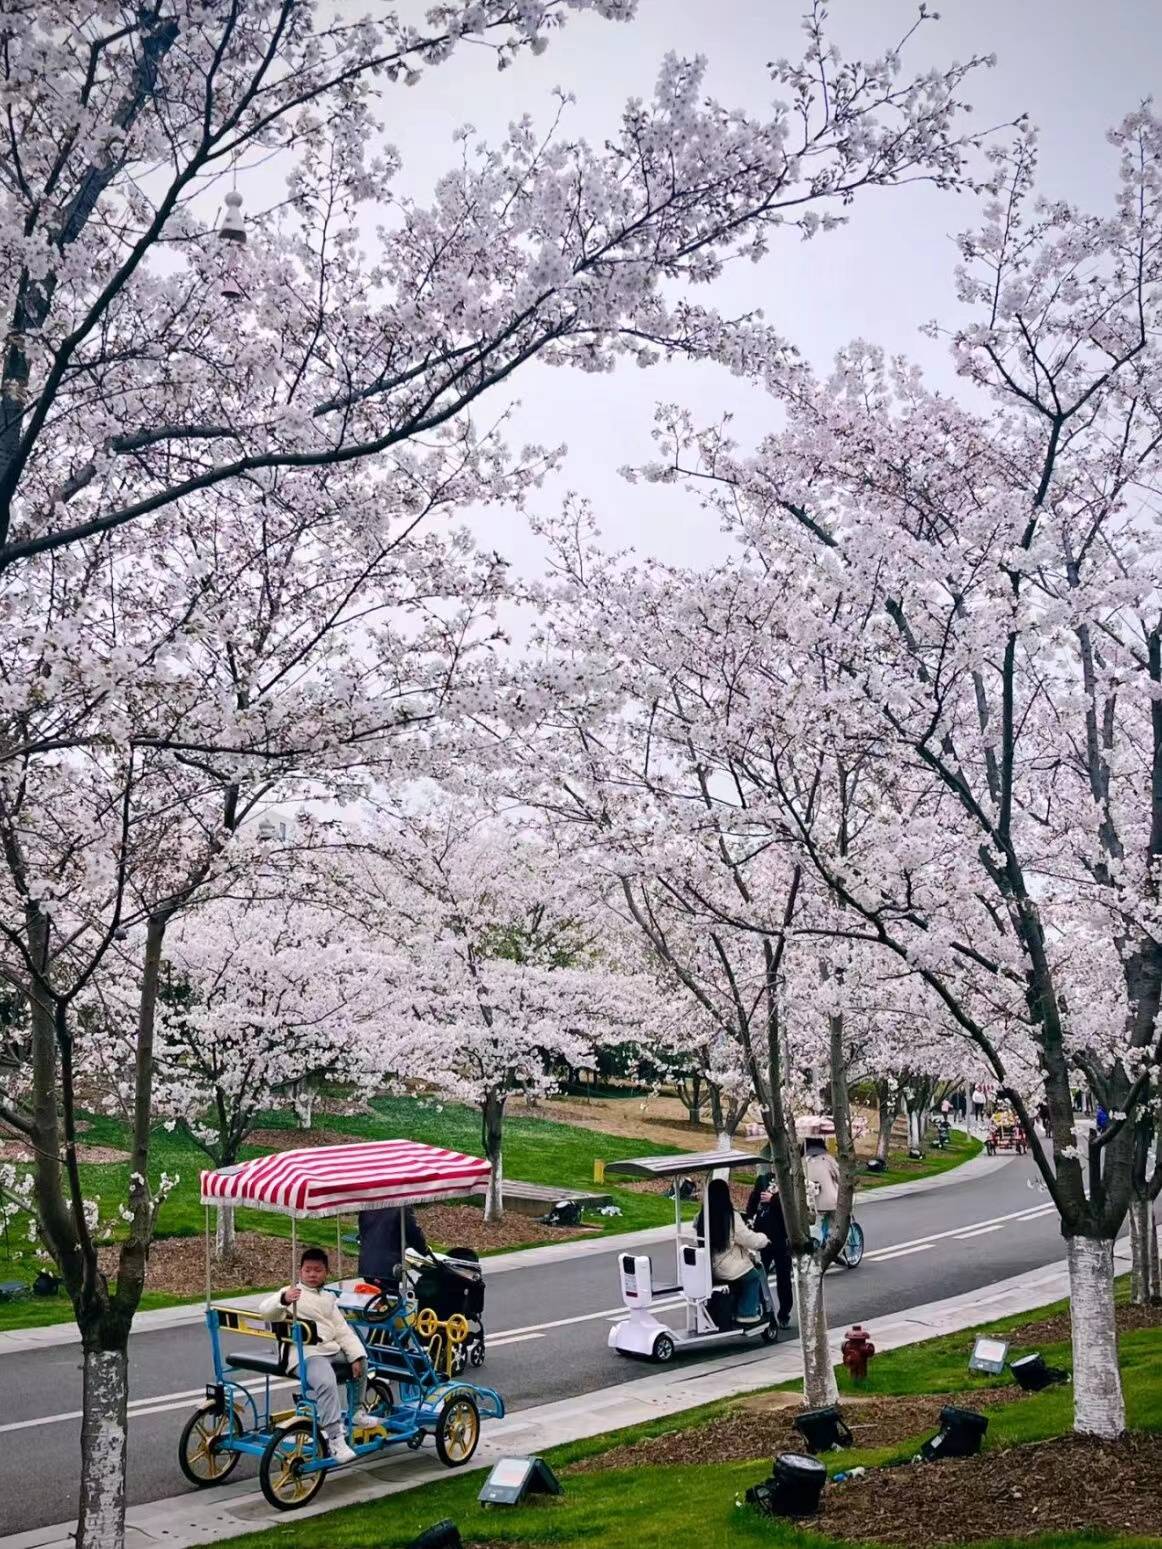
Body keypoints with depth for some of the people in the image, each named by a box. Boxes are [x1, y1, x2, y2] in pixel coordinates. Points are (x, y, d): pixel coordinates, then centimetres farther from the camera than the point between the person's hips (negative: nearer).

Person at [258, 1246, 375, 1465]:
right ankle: (335, 1439, -31)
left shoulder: (328, 1298, 22)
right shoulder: (292, 1293, 4)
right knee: (327, 1383, -32)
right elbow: (265, 1310, -14)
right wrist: (283, 1300, -36)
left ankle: (358, 1411, 33)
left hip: (332, 1350, 7)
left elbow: (342, 1329, 14)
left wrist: (356, 1356, 1)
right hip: (305, 1354, -7)